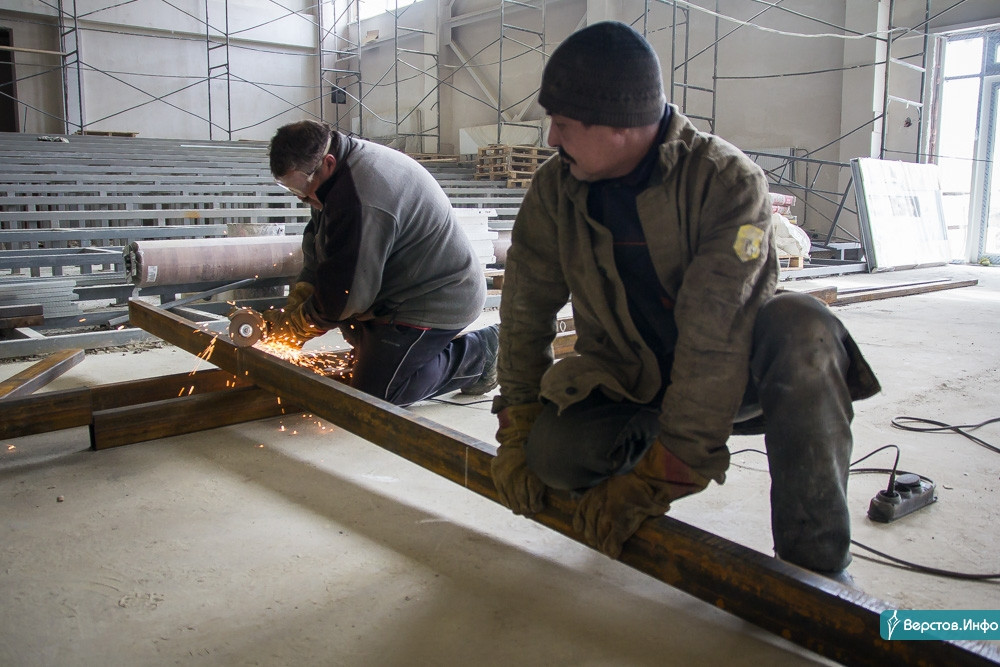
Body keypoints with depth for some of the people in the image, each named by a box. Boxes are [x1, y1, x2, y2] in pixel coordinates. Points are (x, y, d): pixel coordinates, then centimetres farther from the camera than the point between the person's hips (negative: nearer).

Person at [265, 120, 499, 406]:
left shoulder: (361, 200, -30)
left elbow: (348, 293, -23)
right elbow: (318, 251, 11)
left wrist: (293, 325, -7)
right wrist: (297, 301, 0)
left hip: (437, 301, -10)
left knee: (373, 394, -9)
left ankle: (477, 351, 0)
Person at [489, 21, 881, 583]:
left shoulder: (730, 183, -24)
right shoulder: (556, 189, -9)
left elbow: (714, 340, -30)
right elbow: (526, 310, -3)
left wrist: (659, 481, -31)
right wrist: (517, 430, -6)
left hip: (732, 377, -2)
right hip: (628, 384, 3)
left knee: (803, 328, -35)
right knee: (555, 452, -26)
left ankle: (814, 563, -25)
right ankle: (639, 442, 10)